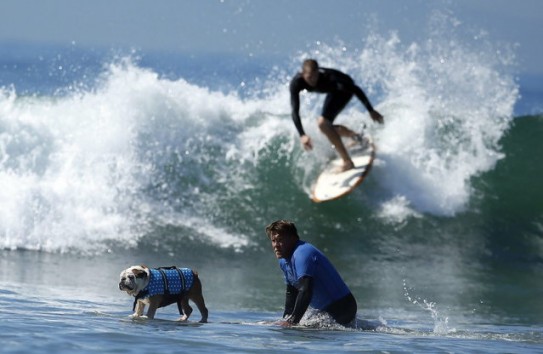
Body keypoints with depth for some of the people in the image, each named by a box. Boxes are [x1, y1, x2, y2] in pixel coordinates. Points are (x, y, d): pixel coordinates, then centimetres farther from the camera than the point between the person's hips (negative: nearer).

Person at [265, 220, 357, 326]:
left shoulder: (302, 254, -24)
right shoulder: (284, 261, 8)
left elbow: (306, 291, -33)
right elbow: (291, 292, 20)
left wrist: (292, 321, -34)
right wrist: (286, 319, 11)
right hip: (325, 309, 10)